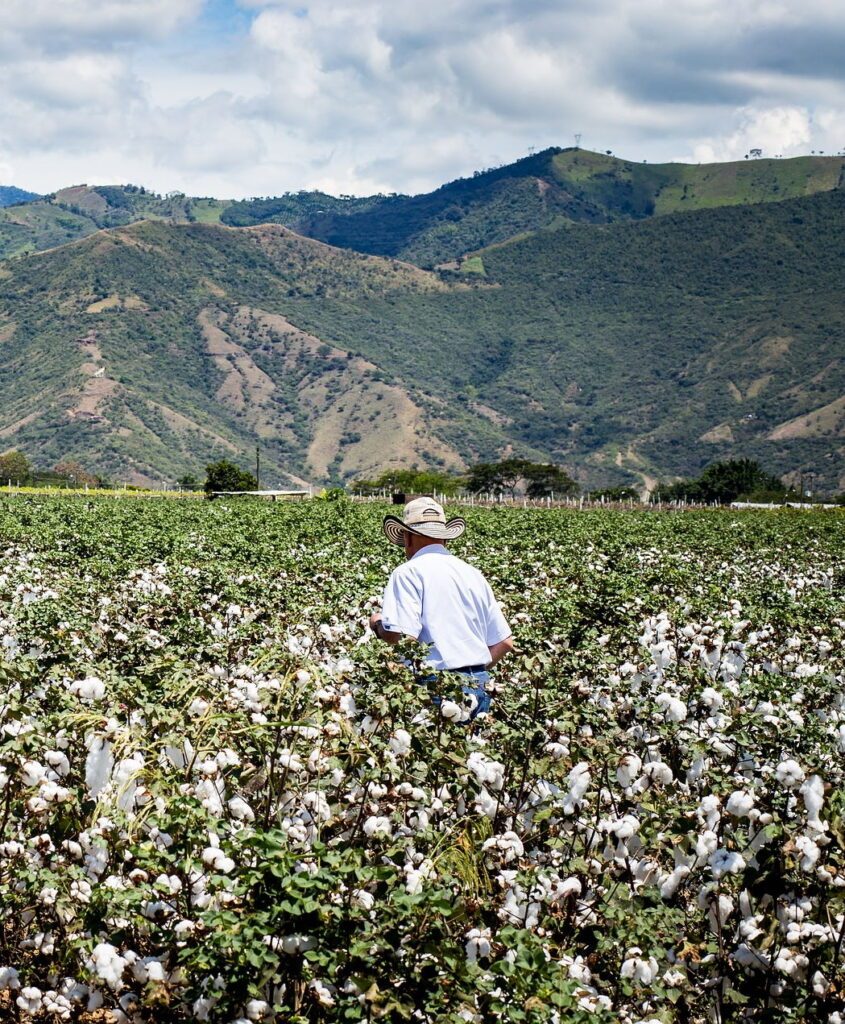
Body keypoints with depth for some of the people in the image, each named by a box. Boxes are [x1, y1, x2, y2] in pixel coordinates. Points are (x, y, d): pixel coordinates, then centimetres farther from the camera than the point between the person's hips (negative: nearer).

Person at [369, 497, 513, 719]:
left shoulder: (408, 573, -5)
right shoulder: (473, 574, 16)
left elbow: (400, 636, -18)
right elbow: (504, 642, 16)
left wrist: (378, 625, 3)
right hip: (480, 688, 6)